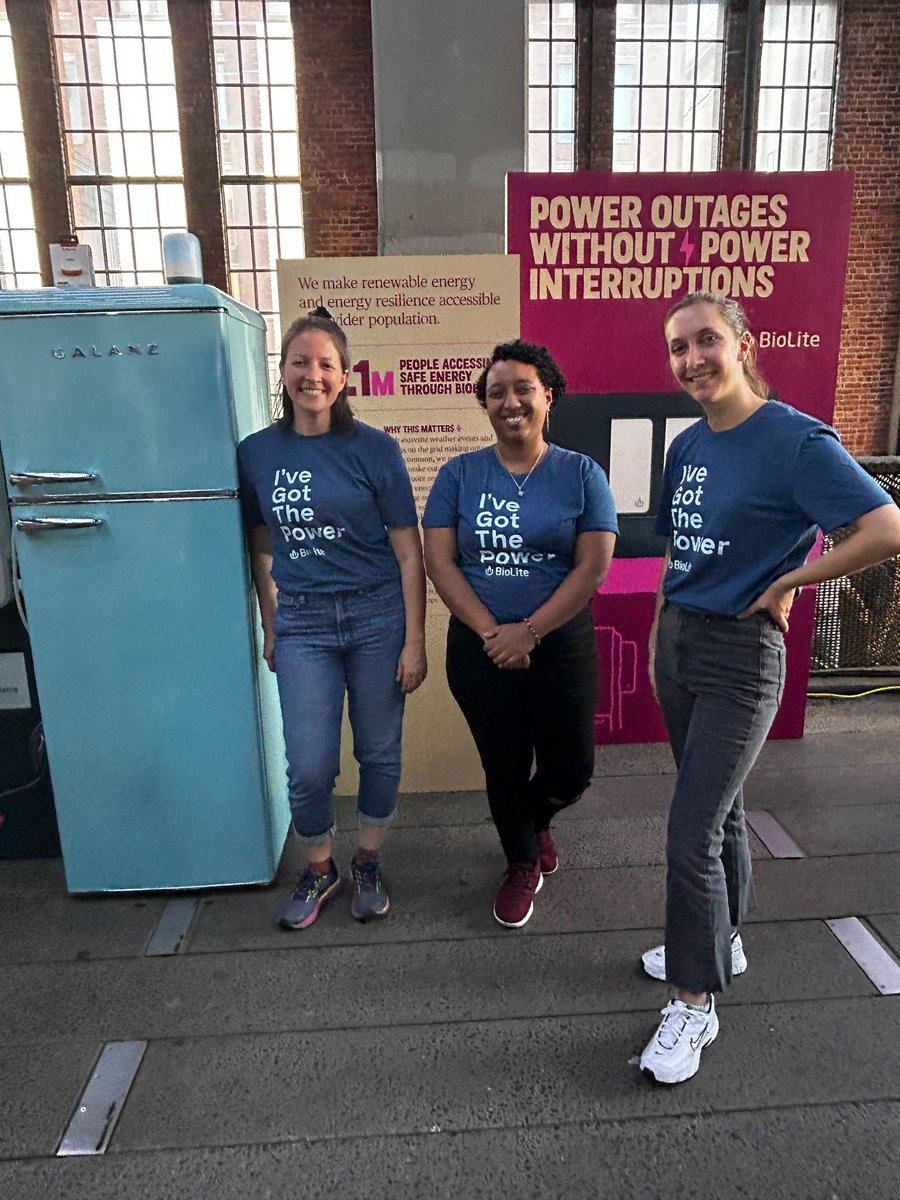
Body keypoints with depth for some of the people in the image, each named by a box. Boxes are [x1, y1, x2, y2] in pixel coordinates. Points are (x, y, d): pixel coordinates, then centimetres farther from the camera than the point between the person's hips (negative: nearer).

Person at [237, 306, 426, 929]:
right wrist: (270, 628, 11)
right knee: (309, 767, 2)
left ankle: (368, 863, 35)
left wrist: (414, 640, -7)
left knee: (379, 754, 10)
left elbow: (409, 553, -4)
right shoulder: (256, 452, 3)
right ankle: (320, 869, 30)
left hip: (377, 618, -1)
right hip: (302, 623, 2)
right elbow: (263, 549, 12)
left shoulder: (375, 449, -5)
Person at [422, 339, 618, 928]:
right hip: (480, 651, 1)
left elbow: (593, 568, -7)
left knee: (571, 769, 6)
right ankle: (523, 863, 41)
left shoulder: (582, 474, -1)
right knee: (505, 766, 12)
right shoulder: (459, 474, 2)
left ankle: (537, 820, 44)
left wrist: (528, 632, -15)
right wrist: (492, 632, -15)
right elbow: (439, 561, -4)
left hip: (562, 647, 0)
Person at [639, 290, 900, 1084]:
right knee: (719, 808, 21)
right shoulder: (688, 445, 9)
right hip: (677, 642, 7)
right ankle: (720, 941, 40)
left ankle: (696, 1004, 13)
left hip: (740, 654, -7)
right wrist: (658, 637, 15)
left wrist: (787, 581, -15)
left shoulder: (796, 440, -14)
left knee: (692, 833, -6)